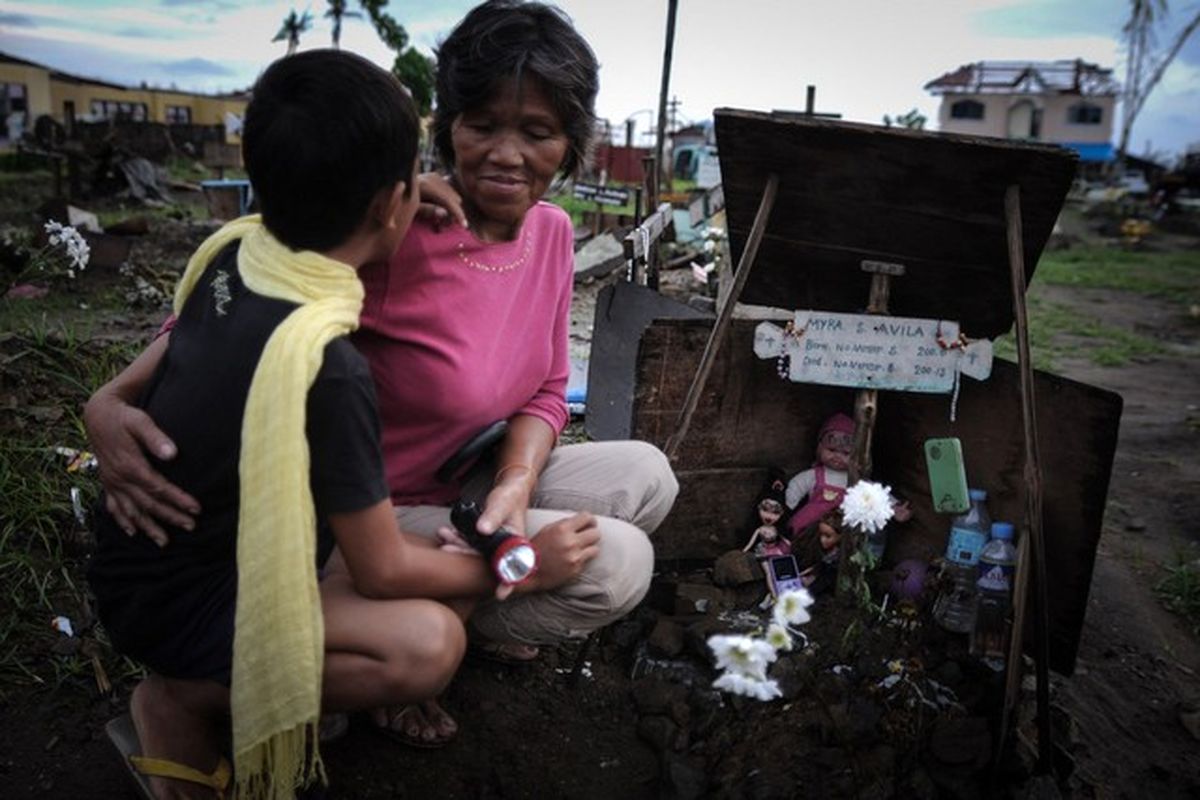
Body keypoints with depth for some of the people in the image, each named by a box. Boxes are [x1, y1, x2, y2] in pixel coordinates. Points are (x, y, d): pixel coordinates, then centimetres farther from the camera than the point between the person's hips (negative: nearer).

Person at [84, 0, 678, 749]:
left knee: (646, 476, 0)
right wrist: (110, 402, -36)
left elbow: (546, 390, 1)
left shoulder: (551, 231, -4)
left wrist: (514, 489, -17)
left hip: (465, 489, 7)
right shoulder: (396, 235, -26)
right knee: (618, 563, -18)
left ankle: (478, 613, 14)